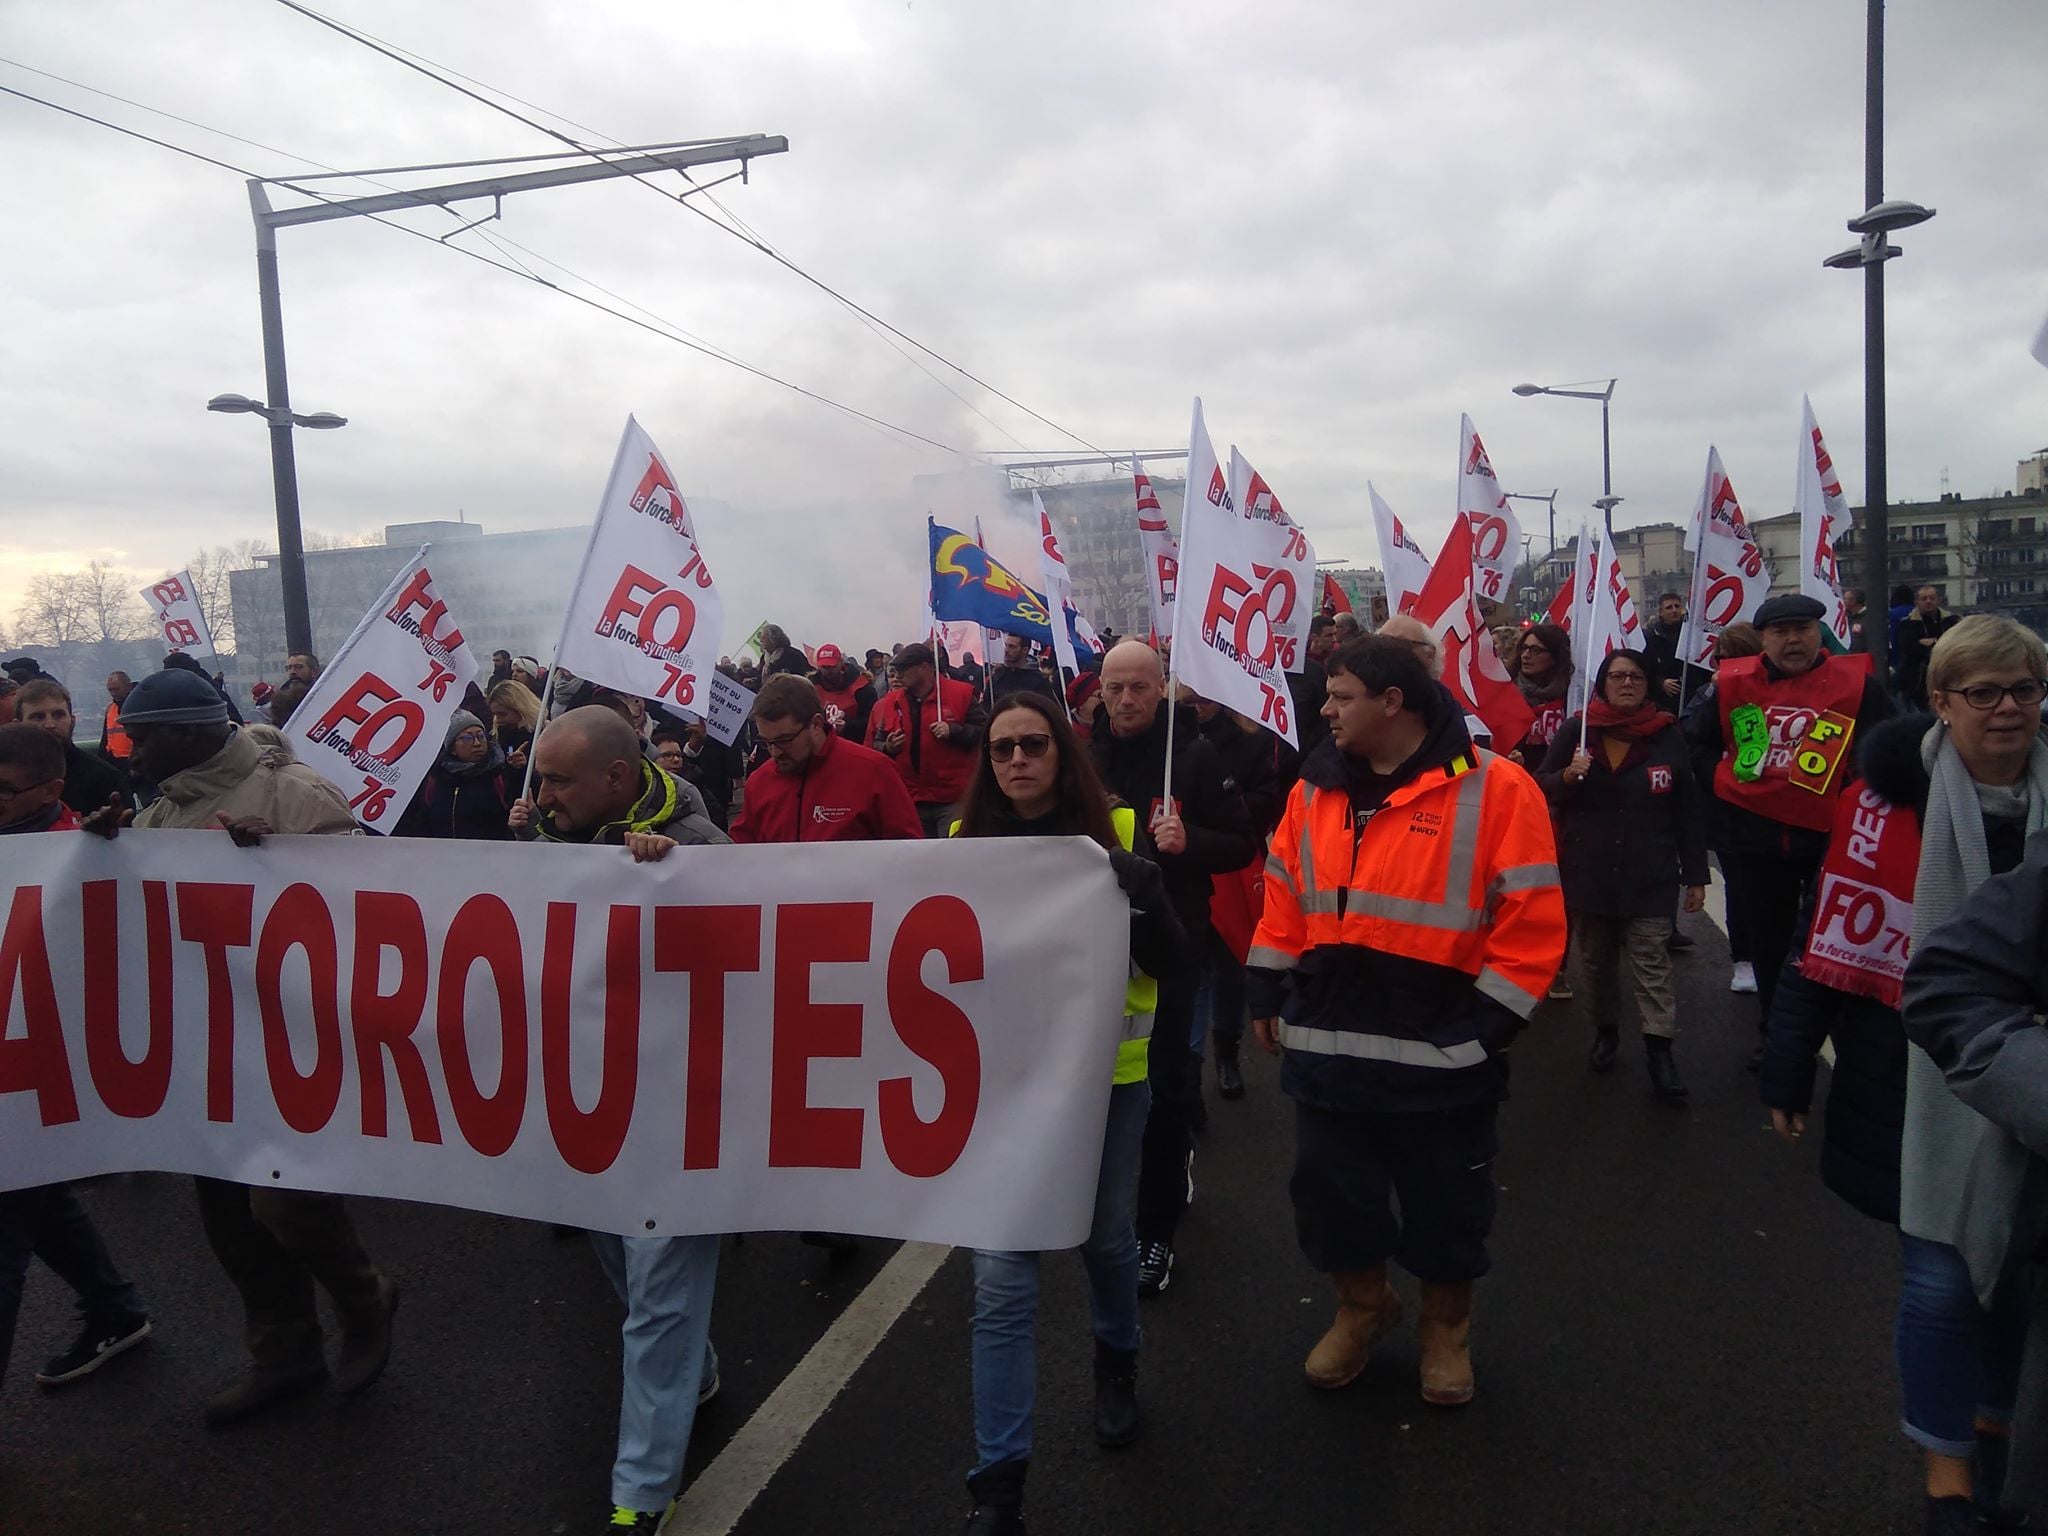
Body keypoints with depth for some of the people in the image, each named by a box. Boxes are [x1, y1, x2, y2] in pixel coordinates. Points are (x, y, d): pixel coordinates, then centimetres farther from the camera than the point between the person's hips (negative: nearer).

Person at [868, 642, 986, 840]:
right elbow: (875, 745, 18)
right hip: (909, 800, 4)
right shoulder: (889, 702, 11)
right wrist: (887, 748, -4)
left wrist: (953, 731, -15)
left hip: (953, 799, -4)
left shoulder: (961, 694, -1)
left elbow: (985, 730, -2)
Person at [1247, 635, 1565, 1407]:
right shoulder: (1316, 787, 4)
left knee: (1446, 1206, 15)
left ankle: (1446, 1328, 41)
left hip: (1441, 1056, -4)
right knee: (1330, 1195, 16)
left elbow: (1532, 923, -11)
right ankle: (1361, 1307, 42)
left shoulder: (1493, 789, -12)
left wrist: (1487, 1026, -12)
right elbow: (1283, 899, 12)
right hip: (1329, 1046, 4)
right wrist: (1266, 992, 11)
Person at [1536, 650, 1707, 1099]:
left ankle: (1660, 1049, -2)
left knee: (1651, 962, -5)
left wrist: (1695, 875, 1)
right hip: (1587, 871, 2)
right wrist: (1567, 776, -19)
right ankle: (1605, 1031, 29)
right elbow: (1541, 789, 4)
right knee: (1596, 960, 13)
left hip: (1648, 875, -1)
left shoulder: (1667, 736, -1)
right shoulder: (1576, 730, -1)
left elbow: (1689, 810, 2)